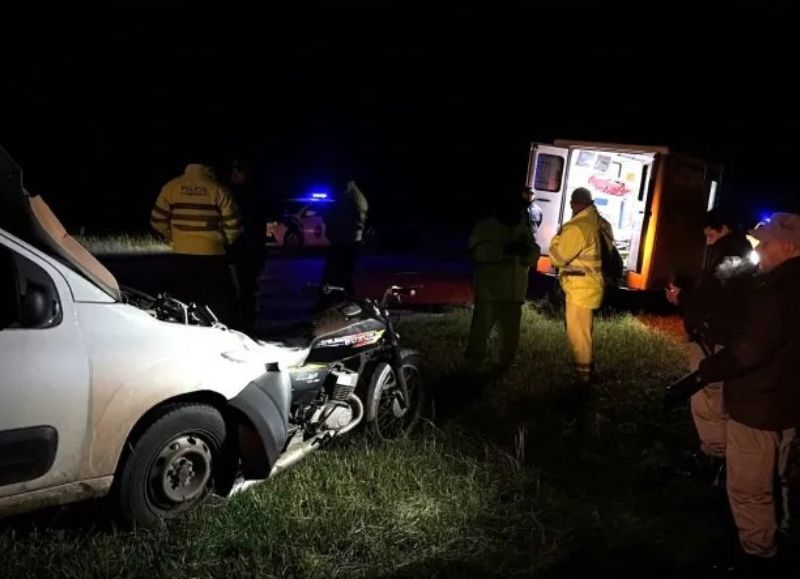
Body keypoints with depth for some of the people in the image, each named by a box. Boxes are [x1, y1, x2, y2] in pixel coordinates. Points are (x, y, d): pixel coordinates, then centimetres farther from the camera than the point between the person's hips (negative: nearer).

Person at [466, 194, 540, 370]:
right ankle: (474, 361, 4)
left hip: (514, 289, 5)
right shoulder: (485, 228, -2)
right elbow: (479, 251, -19)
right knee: (482, 324, -4)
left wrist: (527, 251, -16)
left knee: (511, 327, 11)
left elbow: (534, 256, 8)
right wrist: (504, 250, -30)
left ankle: (508, 360, 26)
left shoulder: (523, 228, 12)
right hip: (489, 288, -4)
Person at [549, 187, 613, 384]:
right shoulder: (601, 224, 7)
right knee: (584, 332, 19)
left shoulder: (578, 227, -20)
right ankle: (587, 371, 29)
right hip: (591, 284, 9)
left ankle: (582, 375, 5)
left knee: (578, 334, -1)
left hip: (580, 287, -9)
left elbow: (558, 256, -16)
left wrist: (558, 236, 0)